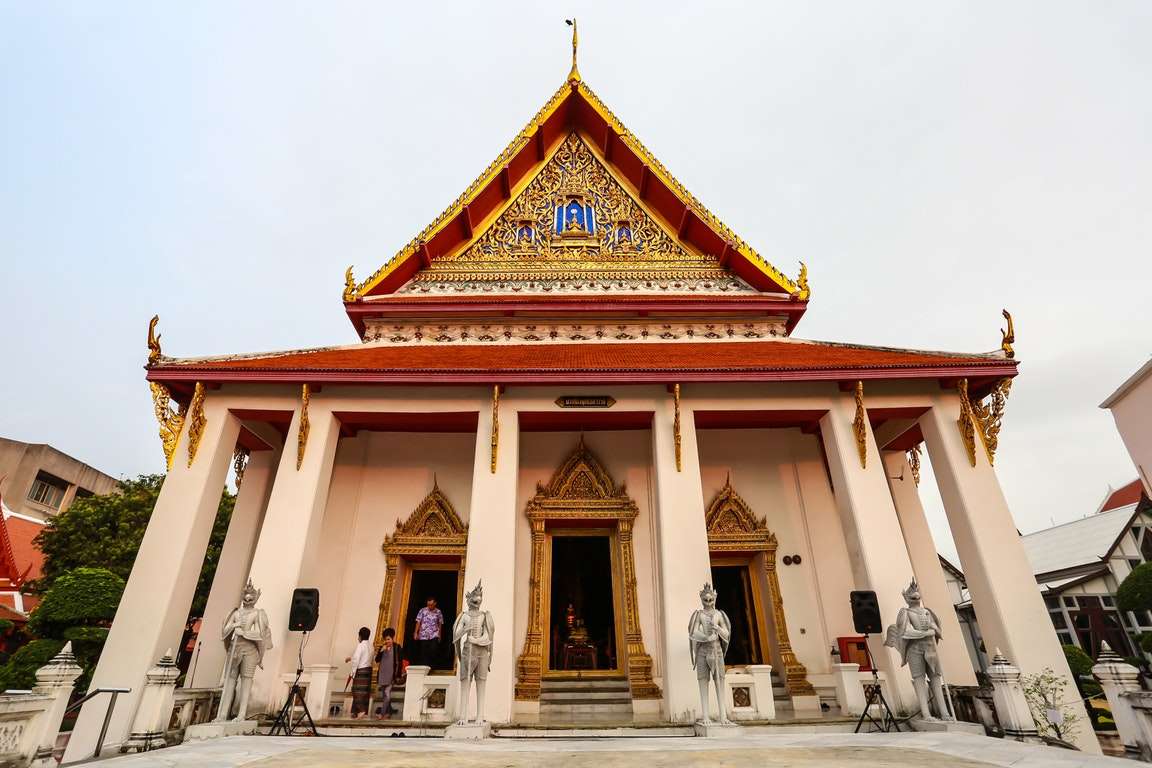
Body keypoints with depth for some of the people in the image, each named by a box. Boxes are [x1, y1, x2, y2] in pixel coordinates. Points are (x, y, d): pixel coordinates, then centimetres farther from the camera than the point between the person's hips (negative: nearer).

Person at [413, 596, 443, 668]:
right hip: (423, 635, 0)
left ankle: (431, 667, 0)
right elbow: (418, 622, -1)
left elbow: (440, 624, 11)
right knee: (423, 652, 2)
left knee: (433, 651, -12)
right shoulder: (423, 610, -2)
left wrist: (439, 635, 14)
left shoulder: (438, 612, 3)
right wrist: (416, 633, -6)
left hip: (434, 635, 0)